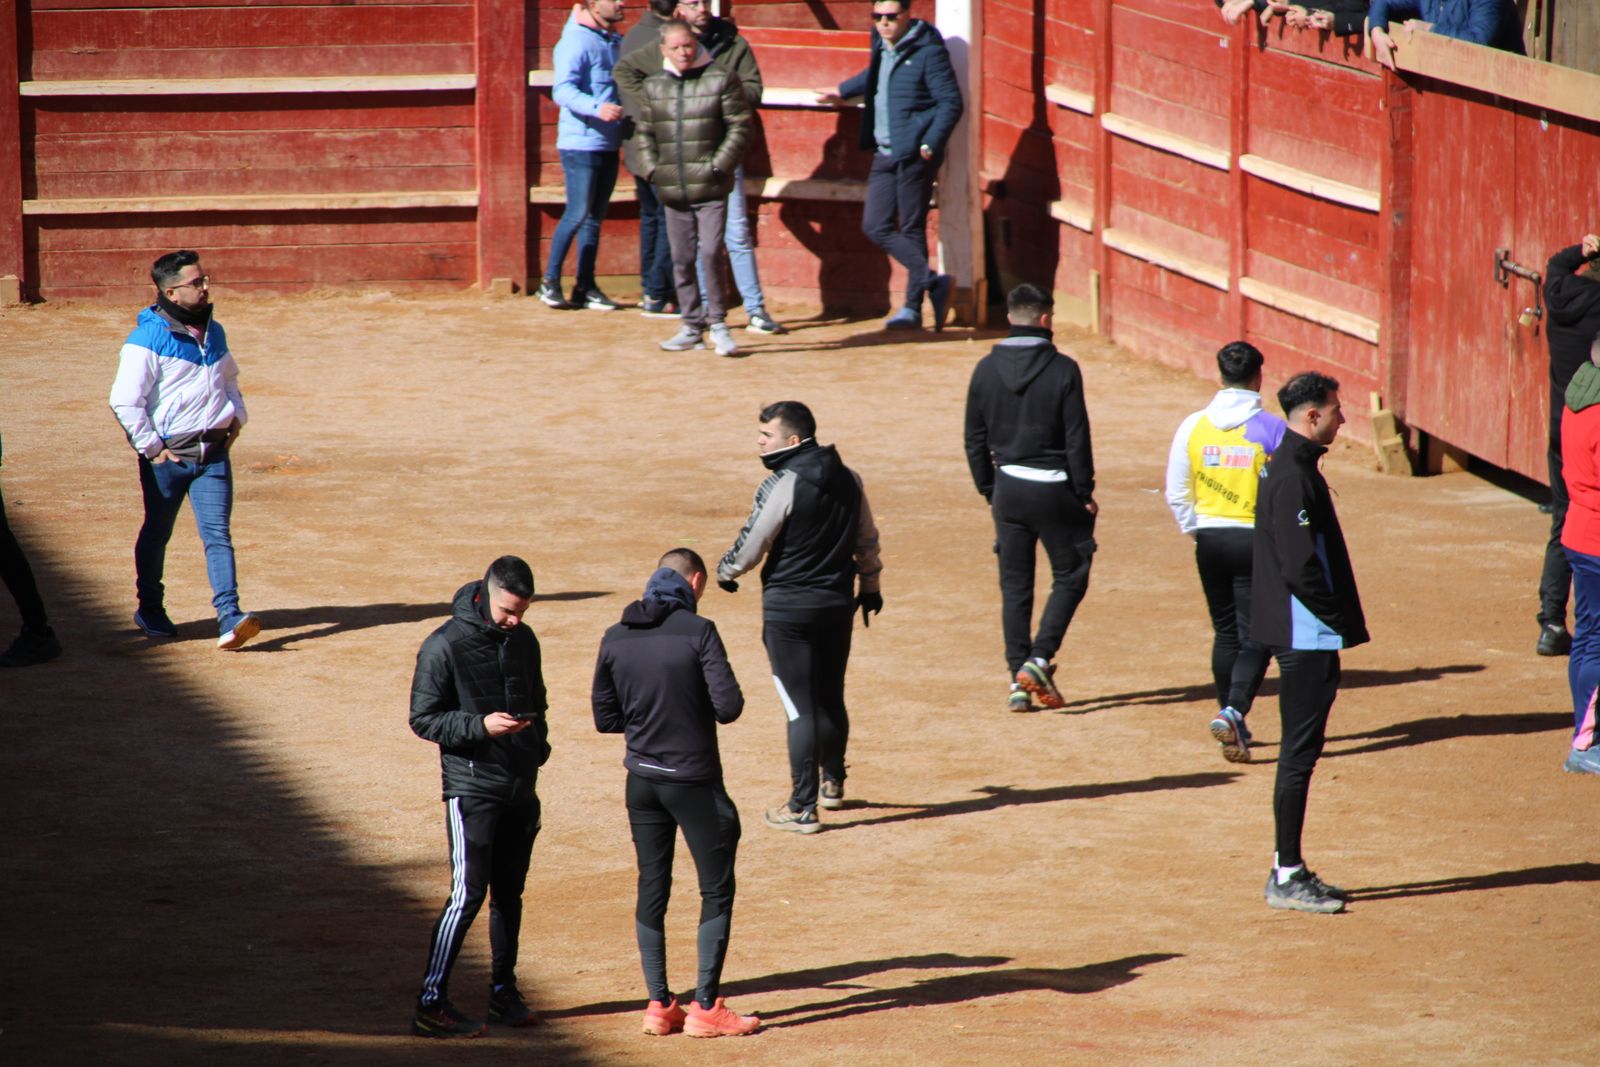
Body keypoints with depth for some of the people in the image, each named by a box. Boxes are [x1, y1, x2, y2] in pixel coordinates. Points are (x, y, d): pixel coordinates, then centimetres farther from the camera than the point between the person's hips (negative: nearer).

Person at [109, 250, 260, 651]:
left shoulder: (213, 332, 11)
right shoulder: (148, 339, -12)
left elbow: (229, 379, 30)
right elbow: (125, 401, -15)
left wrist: (236, 417, 14)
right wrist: (151, 448, -13)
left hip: (213, 452, 4)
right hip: (167, 454, -4)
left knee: (217, 534, -8)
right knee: (156, 534, 12)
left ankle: (229, 616, -17)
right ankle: (150, 610, 30)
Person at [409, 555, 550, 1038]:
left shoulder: (523, 640, 9)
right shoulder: (444, 646, -12)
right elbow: (423, 718, -11)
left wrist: (537, 743, 7)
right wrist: (481, 725, -23)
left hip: (521, 788, 7)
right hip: (472, 789, -7)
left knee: (509, 894, 12)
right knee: (468, 894, -11)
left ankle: (504, 993, 23)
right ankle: (430, 1003, -9)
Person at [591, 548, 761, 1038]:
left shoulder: (615, 639, 1)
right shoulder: (697, 631, -14)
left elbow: (605, 718, 6)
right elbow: (729, 707, -16)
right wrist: (699, 701, 5)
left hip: (642, 779, 5)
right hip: (693, 781, -5)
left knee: (652, 889, 13)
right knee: (716, 891, 5)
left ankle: (659, 1005, 14)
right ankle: (705, 1008, 3)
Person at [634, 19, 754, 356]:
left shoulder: (721, 80, -1)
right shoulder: (652, 87, 11)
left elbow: (740, 128, -3)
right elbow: (645, 133, 17)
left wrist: (718, 167, -10)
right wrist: (652, 170, 4)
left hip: (711, 190, -4)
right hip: (673, 192, 4)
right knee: (682, 260, 7)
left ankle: (718, 323, 1)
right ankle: (692, 325, 16)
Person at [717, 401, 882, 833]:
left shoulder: (781, 486, -17)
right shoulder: (849, 480, 3)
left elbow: (751, 545, -12)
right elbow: (867, 540, 13)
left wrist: (726, 572, 9)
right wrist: (870, 586, 27)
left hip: (788, 609, -6)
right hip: (838, 603, 6)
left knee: (800, 708, -3)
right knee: (831, 700, 20)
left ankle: (803, 809, -1)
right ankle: (832, 784, 36)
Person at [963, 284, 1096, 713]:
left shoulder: (987, 370, 1)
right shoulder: (1063, 370, -10)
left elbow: (975, 440, 6)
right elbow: (1077, 437, -10)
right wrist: (1084, 493, -2)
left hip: (1008, 488, 4)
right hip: (1054, 489, -4)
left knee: (1014, 587, 9)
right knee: (1070, 577, 9)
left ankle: (1018, 680, 7)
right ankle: (1039, 661, -7)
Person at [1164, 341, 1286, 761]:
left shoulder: (1192, 427, 0)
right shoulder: (1271, 428, -10)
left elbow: (1176, 494, 4)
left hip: (1210, 539, 4)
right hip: (1256, 541, -4)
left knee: (1225, 632, 16)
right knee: (1255, 636, -2)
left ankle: (1232, 726, 21)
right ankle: (1234, 711, -23)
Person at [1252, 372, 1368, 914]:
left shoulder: (1290, 466, 14)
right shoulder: (1293, 477, -18)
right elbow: (1300, 568, -23)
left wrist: (1341, 623, 15)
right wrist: (1341, 621, -13)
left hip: (1303, 637, 10)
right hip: (1306, 636, -10)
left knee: (1301, 752, 14)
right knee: (1299, 755, -6)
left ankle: (1290, 871, 19)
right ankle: (1287, 876, -2)